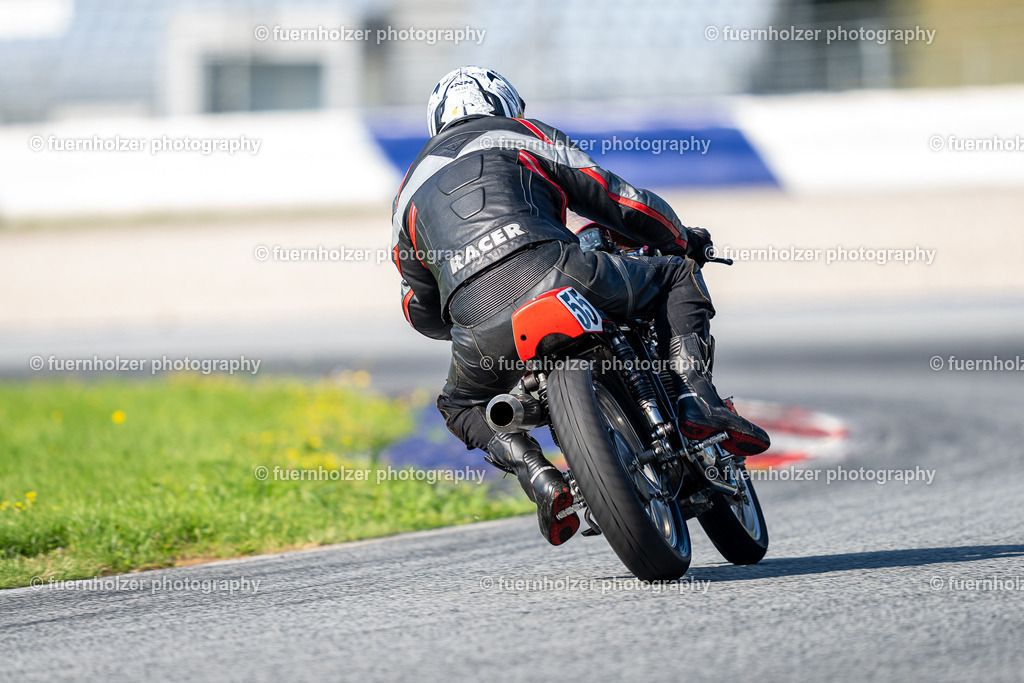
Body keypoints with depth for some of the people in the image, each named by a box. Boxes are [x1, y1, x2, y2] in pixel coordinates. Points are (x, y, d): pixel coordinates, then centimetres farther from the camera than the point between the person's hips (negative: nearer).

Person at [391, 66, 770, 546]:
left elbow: (423, 313, 34)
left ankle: (538, 476, 6)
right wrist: (684, 241, 38)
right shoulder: (524, 134, 24)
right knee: (676, 276, 21)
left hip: (479, 326, 2)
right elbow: (616, 200, 20)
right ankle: (696, 402, 0)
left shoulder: (409, 192, 31)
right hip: (555, 275, -2)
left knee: (461, 405, 33)